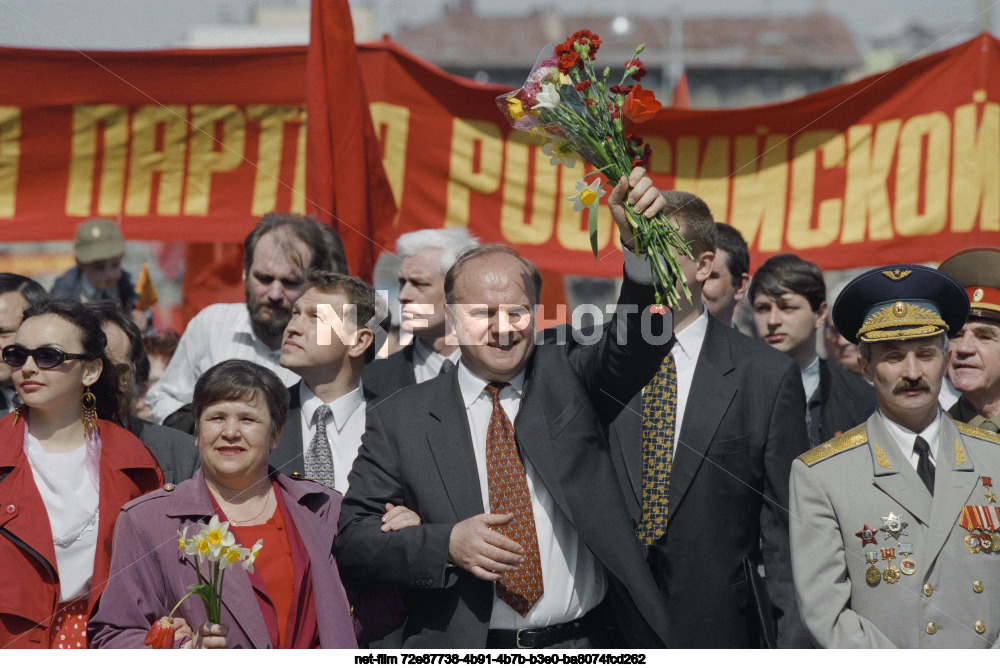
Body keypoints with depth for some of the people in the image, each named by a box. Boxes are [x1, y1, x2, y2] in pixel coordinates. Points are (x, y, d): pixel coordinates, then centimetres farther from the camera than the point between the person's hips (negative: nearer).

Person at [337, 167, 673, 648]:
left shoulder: (564, 379, 3)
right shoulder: (401, 420, 0)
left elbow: (637, 341, -14)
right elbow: (349, 537, -2)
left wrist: (639, 244, -31)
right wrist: (447, 543, -17)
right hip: (463, 646, -1)